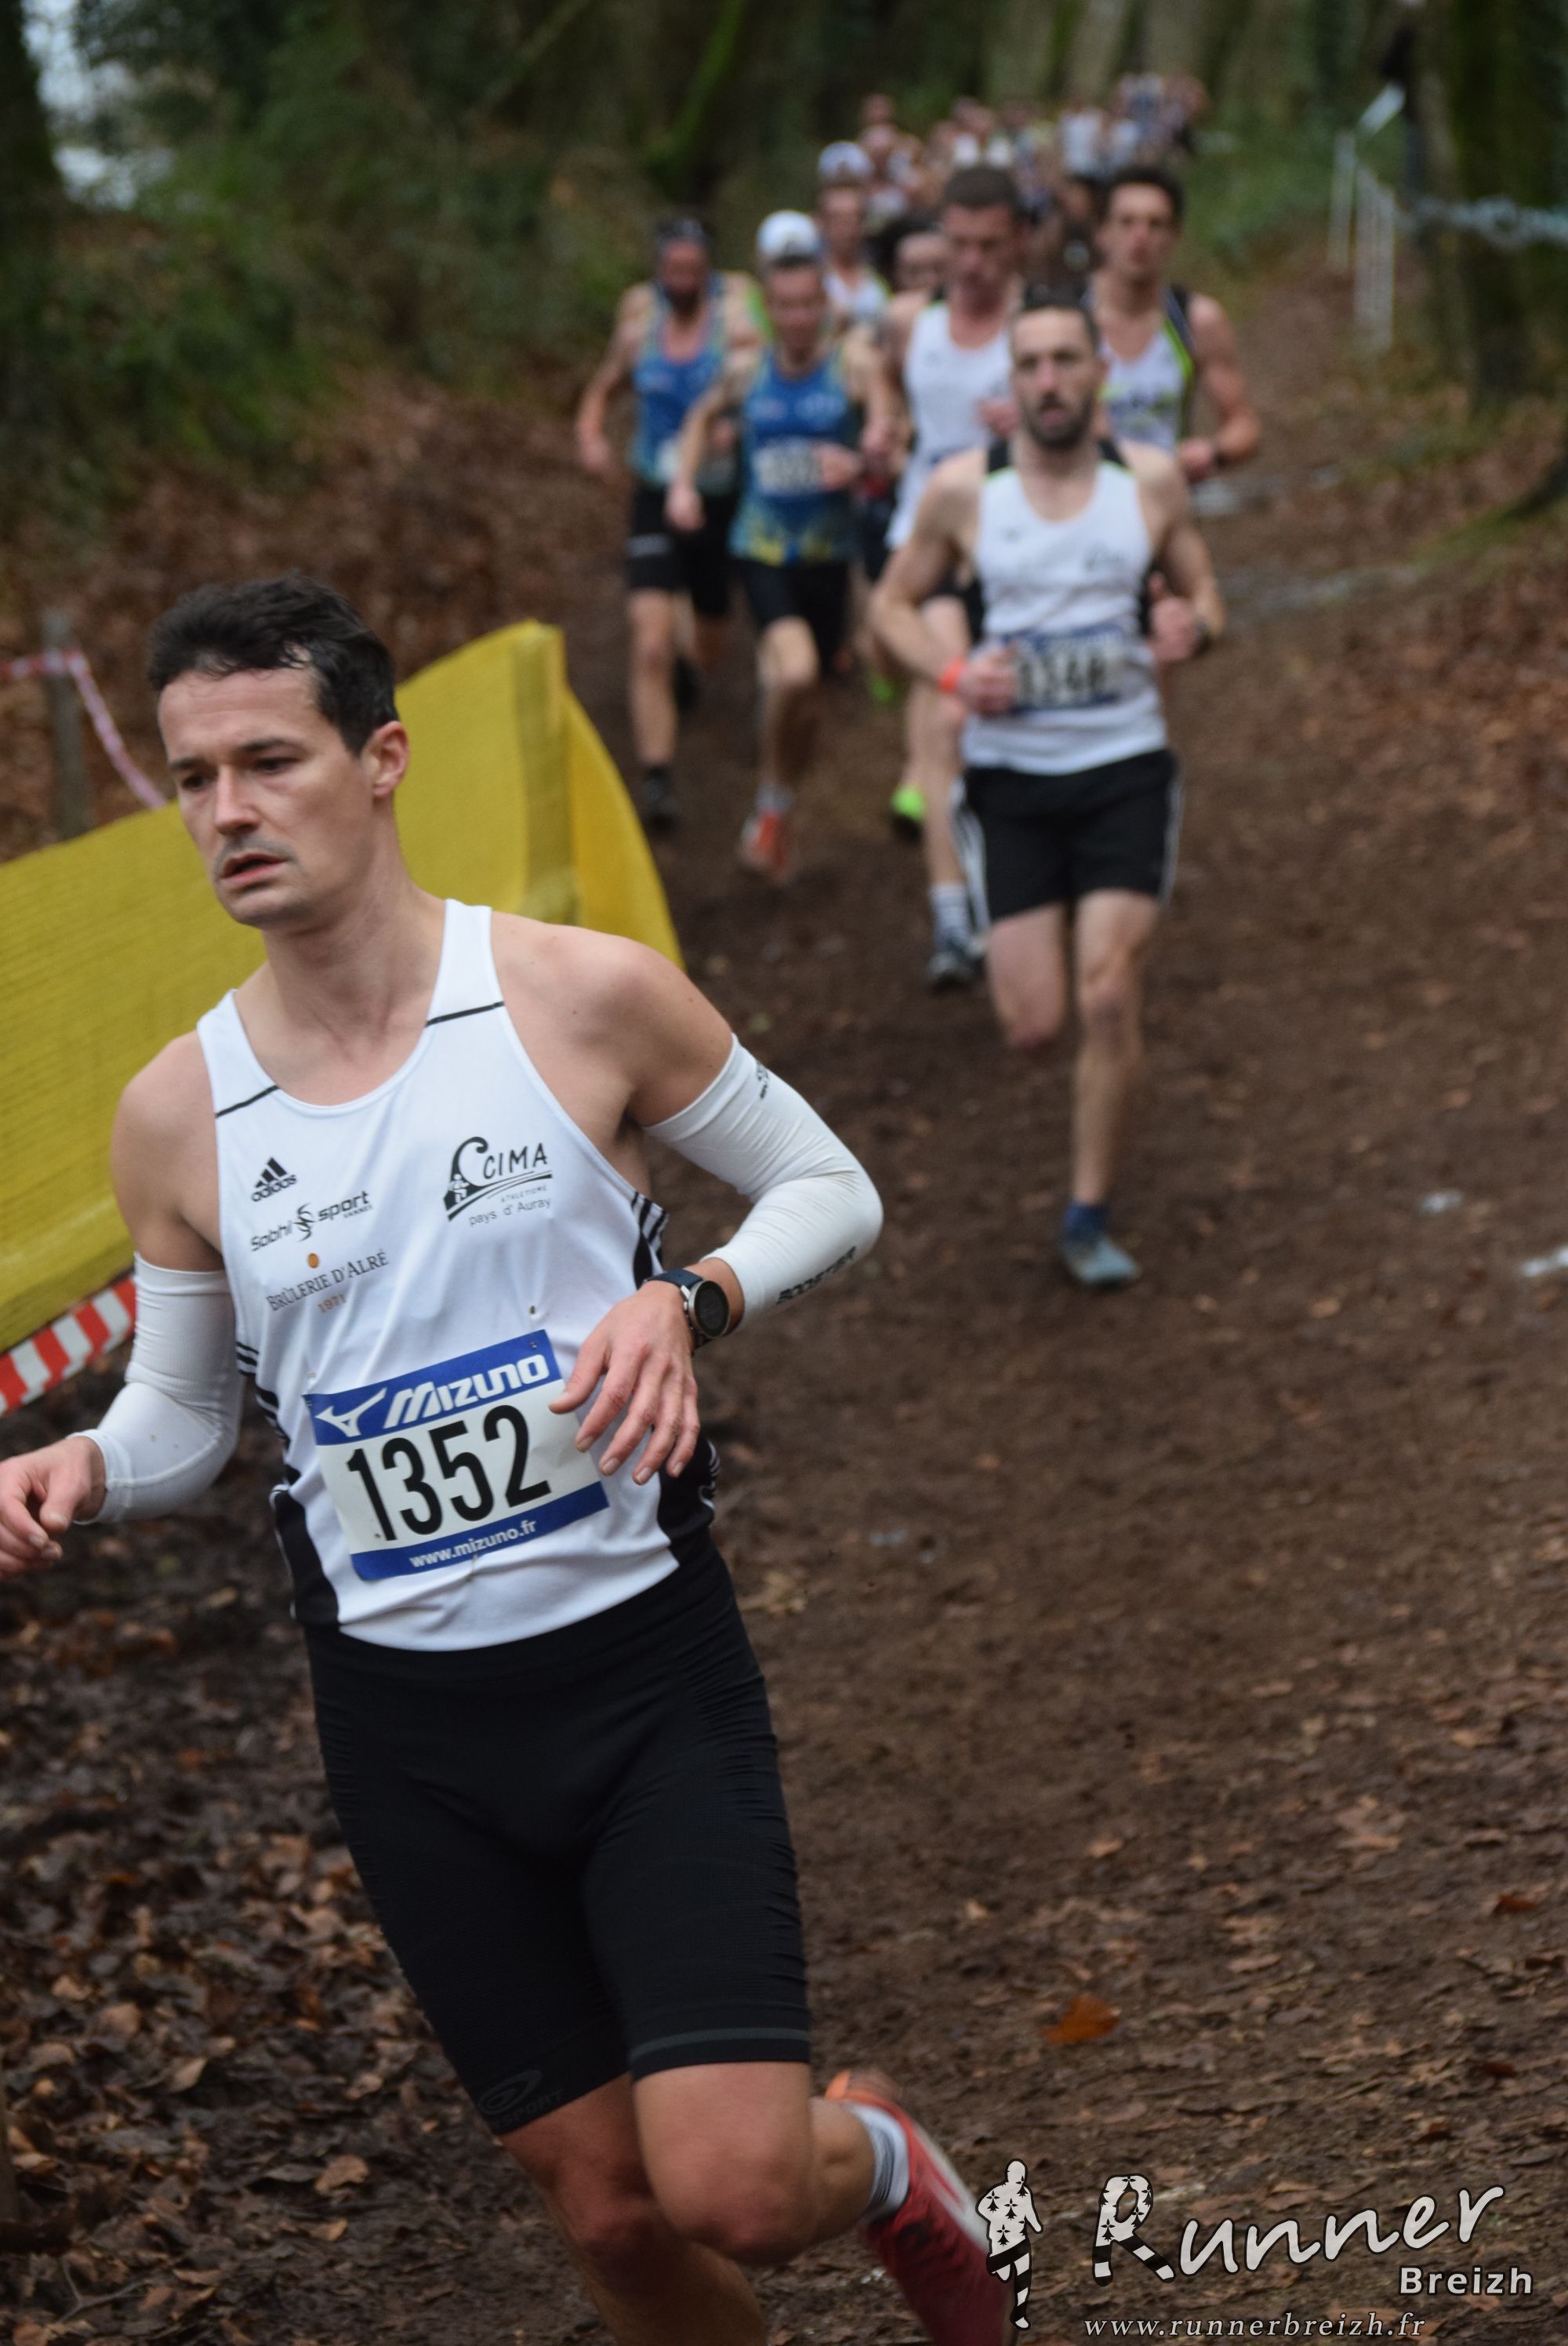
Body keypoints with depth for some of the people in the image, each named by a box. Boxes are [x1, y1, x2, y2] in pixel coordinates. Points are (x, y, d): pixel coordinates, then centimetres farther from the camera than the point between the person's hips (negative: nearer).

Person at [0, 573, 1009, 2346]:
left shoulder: (584, 998, -8)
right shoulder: (174, 1117, -1)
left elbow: (830, 1190, 3)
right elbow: (183, 1408, 12)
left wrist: (689, 1302, -17)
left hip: (643, 1660, -2)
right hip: (403, 1716, 3)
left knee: (735, 2188, -13)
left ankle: (873, 2161, 23)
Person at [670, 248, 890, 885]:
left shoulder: (854, 364, -5)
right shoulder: (746, 372, 2)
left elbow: (889, 440, -13)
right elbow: (704, 416, 23)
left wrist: (859, 462, -34)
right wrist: (683, 483, 10)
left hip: (827, 553, 1)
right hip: (761, 549, -1)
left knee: (802, 702, 11)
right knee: (795, 672, -26)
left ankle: (775, 815, 36)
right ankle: (772, 806, -5)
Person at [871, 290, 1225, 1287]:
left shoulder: (1152, 481, 0)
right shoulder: (963, 489, -2)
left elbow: (1204, 593, 12)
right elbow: (894, 602, 9)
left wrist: (1192, 627, -13)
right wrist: (952, 674, -11)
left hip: (1126, 770, 0)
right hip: (1012, 774, 0)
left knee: (1108, 1002, -12)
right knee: (1034, 1025, -4)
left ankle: (1090, 1218, 3)